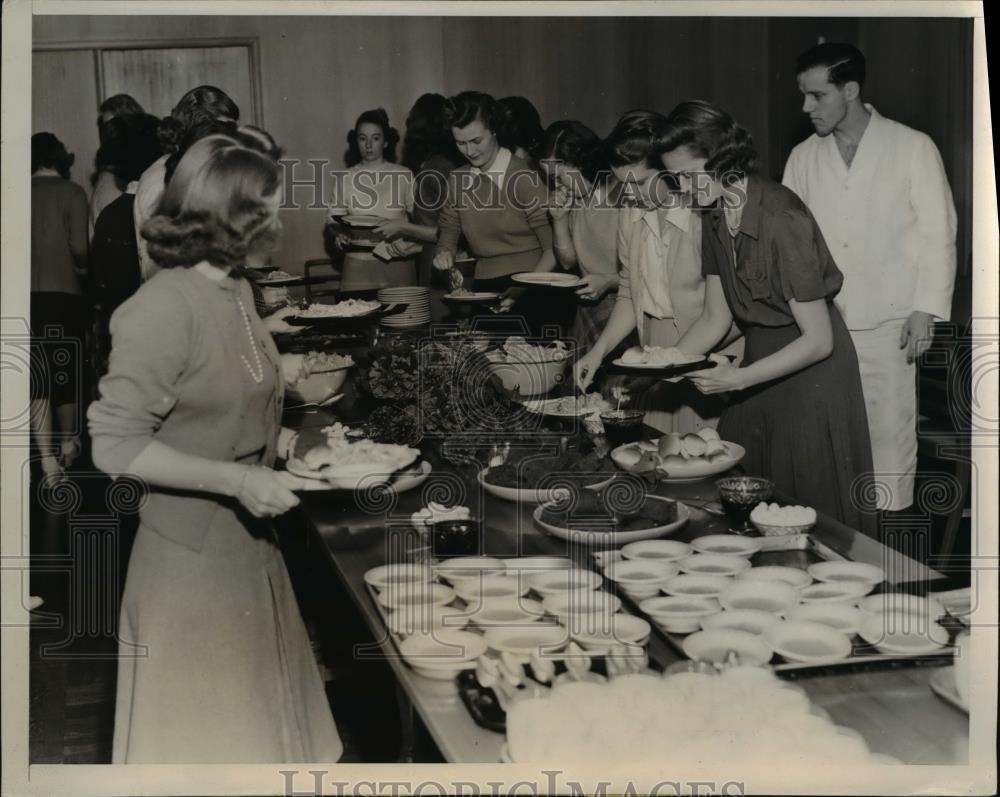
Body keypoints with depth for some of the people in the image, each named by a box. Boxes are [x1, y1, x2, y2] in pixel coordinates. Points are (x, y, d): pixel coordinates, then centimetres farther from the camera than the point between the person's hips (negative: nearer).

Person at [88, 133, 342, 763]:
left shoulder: (236, 287, 4)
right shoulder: (164, 307, -23)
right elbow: (116, 445, -23)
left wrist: (280, 440, 3)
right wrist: (238, 481, -27)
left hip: (250, 539, 8)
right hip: (193, 552, -8)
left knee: (258, 720, 22)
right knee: (205, 736, 10)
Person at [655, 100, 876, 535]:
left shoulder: (782, 219, -24)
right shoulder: (715, 218, 1)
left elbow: (818, 340, -21)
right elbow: (715, 318, 8)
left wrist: (738, 379, -26)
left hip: (810, 372, -7)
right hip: (760, 358, 7)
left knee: (808, 512, 2)